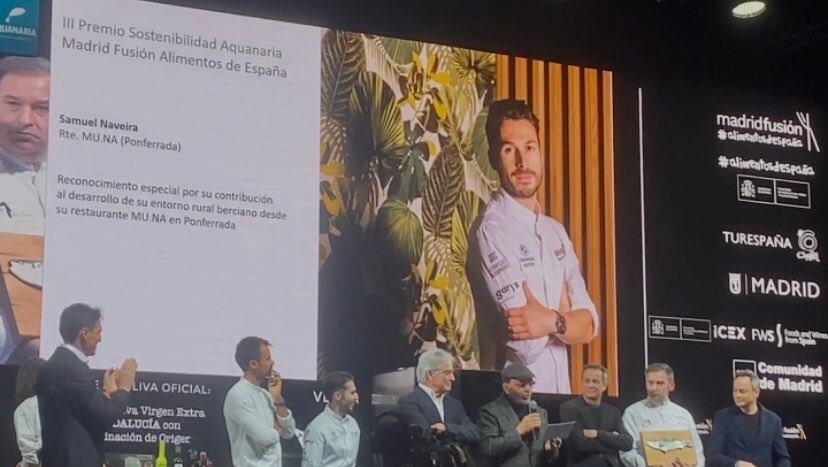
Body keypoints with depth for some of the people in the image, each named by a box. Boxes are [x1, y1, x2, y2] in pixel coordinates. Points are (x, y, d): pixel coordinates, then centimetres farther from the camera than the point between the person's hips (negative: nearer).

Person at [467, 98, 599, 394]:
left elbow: (589, 324, 3)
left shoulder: (555, 231, 12)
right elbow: (528, 345, -18)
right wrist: (563, 316, -1)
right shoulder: (490, 230, -13)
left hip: (561, 393, 5)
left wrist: (551, 321, -16)